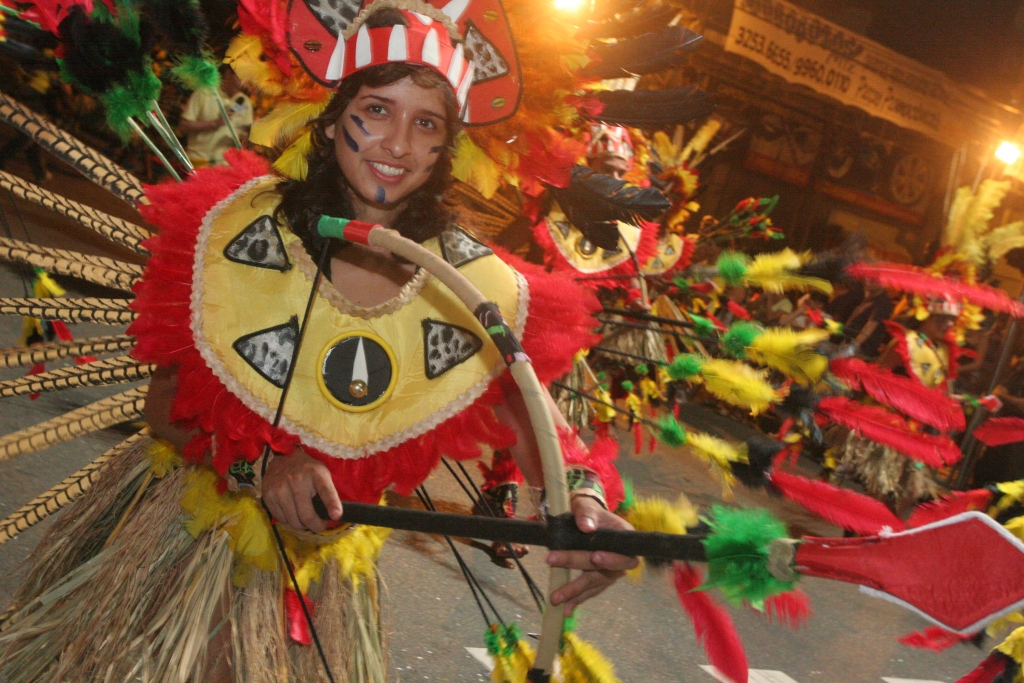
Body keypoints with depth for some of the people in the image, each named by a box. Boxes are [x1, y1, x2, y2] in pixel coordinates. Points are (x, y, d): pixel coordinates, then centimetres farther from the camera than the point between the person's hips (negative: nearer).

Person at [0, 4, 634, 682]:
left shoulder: (474, 287, -14)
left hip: (320, 564, 1)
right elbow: (165, 407, -11)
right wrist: (258, 466, -28)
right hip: (186, 531, 0)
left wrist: (584, 497, -40)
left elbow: (537, 418, -18)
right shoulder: (243, 230, -16)